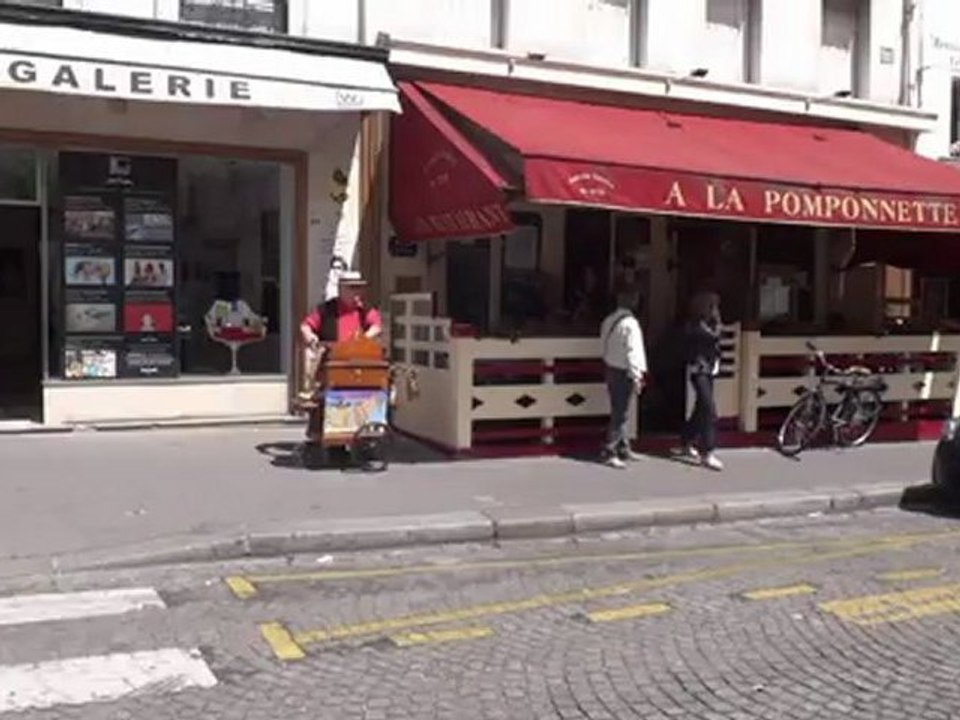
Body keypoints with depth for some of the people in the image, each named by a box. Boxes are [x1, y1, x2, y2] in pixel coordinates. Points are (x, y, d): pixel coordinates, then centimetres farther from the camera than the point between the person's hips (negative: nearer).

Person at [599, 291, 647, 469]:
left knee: (620, 412, 16)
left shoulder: (608, 320, 8)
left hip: (612, 369, 9)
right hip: (624, 373, -9)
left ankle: (623, 448, 25)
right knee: (620, 413, -4)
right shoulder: (630, 323, -18)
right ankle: (610, 452, -2)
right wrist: (636, 376, -18)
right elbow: (633, 352, -21)